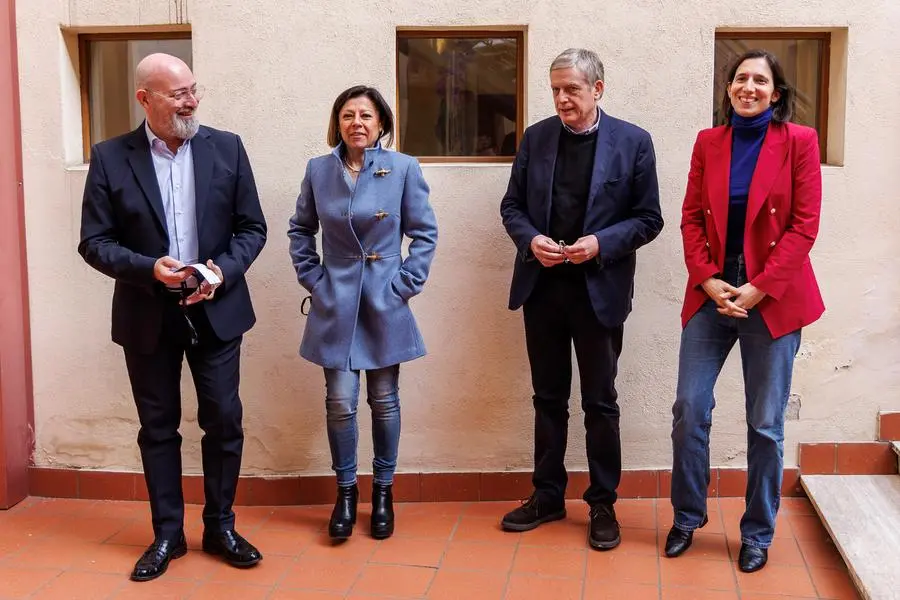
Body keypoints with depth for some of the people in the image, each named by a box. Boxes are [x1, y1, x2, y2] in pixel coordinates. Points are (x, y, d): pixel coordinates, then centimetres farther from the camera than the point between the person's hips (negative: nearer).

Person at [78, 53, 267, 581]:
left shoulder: (227, 148, 0)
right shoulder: (110, 158, -3)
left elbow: (252, 227, 3)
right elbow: (95, 242, -3)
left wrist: (224, 270, -14)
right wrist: (149, 269, -19)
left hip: (216, 310, 1)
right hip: (148, 317, 0)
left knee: (224, 422, 5)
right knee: (158, 428, 10)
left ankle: (220, 527, 23)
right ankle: (168, 535, 25)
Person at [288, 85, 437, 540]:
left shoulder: (403, 168, -5)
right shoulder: (318, 170, 2)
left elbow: (424, 233, 0)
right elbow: (300, 230, 13)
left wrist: (405, 284, -6)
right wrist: (313, 278, 3)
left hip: (384, 303, -1)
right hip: (335, 303, 1)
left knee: (384, 400, 8)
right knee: (340, 402, -1)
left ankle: (383, 491, 24)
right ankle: (345, 492, 18)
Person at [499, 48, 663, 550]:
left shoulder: (633, 142, -4)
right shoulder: (536, 137, 4)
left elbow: (649, 219, -3)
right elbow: (512, 206, 8)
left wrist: (601, 243, -18)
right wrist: (531, 240, -12)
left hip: (599, 290, -3)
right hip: (542, 286, 3)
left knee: (600, 402, 7)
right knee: (548, 397, 13)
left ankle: (603, 504, 22)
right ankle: (548, 496, 27)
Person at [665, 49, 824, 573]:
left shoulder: (799, 142, -2)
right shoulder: (708, 143, 7)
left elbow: (805, 225, -7)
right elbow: (692, 219, 5)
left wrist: (758, 288, -14)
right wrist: (708, 279, -9)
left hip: (772, 299, -2)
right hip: (712, 294, 3)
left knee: (766, 424, 5)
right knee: (689, 409, 2)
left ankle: (758, 534, 22)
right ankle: (687, 517, 22)